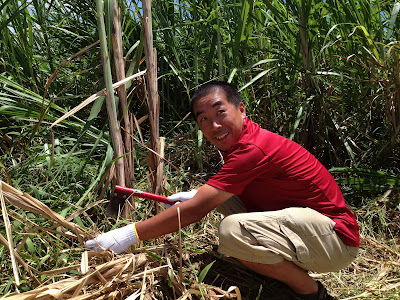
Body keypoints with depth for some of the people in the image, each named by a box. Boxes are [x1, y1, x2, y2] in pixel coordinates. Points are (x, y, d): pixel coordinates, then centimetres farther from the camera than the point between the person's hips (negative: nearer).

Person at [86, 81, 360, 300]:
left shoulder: (254, 149, -26)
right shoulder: (240, 140, 5)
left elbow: (196, 211, -28)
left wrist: (129, 235, -22)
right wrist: (199, 194, 1)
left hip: (336, 237, -9)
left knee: (233, 229, -33)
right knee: (222, 192, 7)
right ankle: (279, 266, 10)